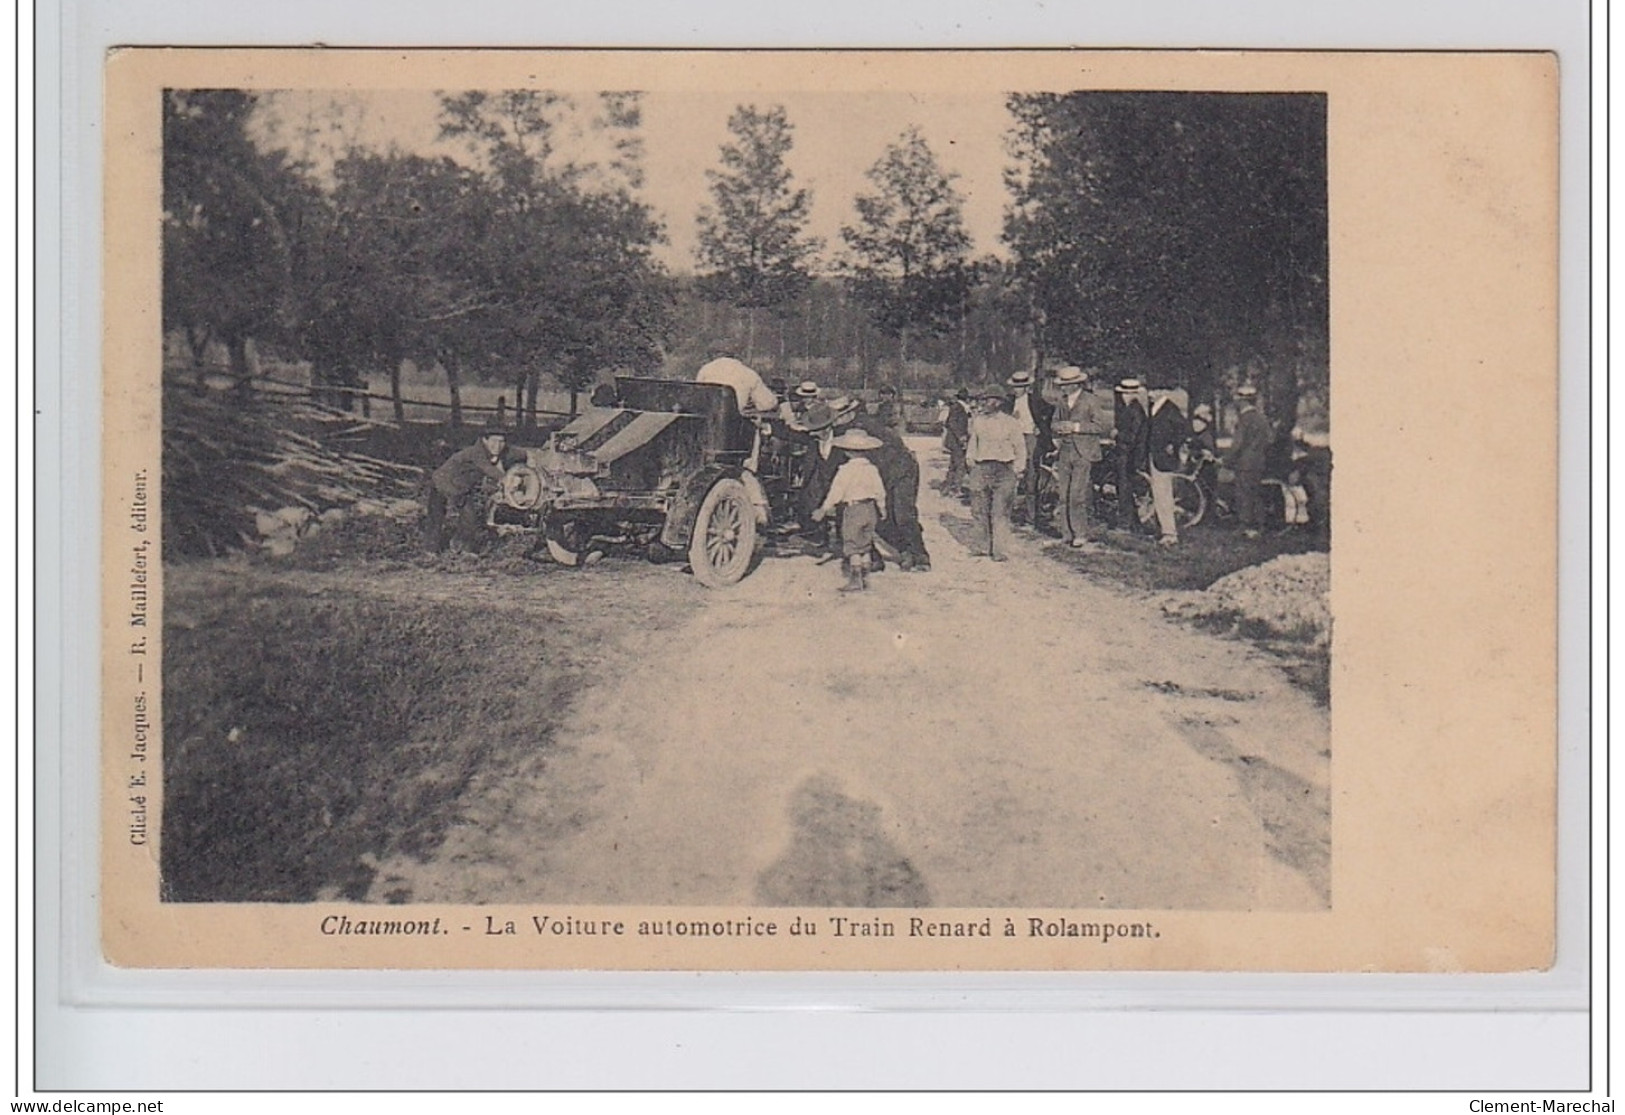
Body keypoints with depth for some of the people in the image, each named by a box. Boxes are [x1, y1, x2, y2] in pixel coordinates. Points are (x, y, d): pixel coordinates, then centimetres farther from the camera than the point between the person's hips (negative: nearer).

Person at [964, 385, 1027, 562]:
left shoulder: (1010, 423, 0)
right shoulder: (977, 421, 12)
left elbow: (1020, 447, 4)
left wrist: (1018, 468, -1)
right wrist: (970, 458, 10)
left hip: (1003, 469, -5)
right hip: (980, 468, 5)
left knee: (1000, 513, -8)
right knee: (979, 510, 5)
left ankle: (1001, 551, -7)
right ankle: (985, 546, 16)